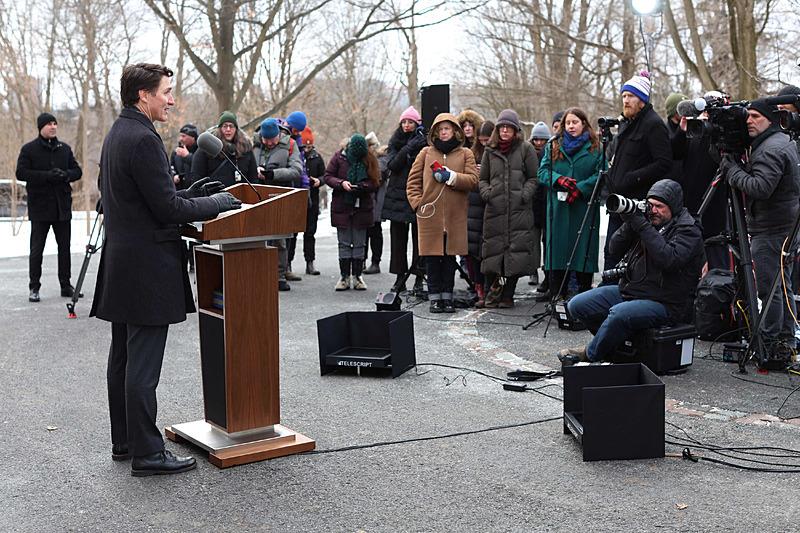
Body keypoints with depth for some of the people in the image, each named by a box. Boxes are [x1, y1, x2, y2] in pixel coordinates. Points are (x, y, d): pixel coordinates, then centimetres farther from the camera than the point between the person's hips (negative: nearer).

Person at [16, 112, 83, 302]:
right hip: (40, 206, -4)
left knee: (64, 247, 9)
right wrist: (47, 176, -20)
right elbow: (21, 173, -9)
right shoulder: (29, 149, -1)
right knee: (37, 249, 0)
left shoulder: (64, 148, 11)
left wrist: (66, 175, -11)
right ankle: (34, 288, 7)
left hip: (63, 206, 4)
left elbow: (77, 171, 12)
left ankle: (66, 285, 18)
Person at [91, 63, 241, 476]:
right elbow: (166, 208, -19)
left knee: (123, 358, 15)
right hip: (147, 267, -11)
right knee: (143, 364, -5)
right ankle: (146, 453, 1)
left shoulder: (117, 134, 14)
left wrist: (188, 194, 14)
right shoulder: (143, 139, -18)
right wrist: (214, 203, -6)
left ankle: (123, 441, 25)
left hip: (121, 266, 11)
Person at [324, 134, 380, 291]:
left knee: (360, 243, 6)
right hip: (342, 206, 0)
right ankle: (345, 276, 11)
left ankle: (357, 276, 14)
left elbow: (376, 182, -4)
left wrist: (362, 186, -22)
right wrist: (341, 183, -19)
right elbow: (328, 176, -1)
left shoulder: (370, 159, -3)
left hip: (362, 207, 0)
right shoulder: (339, 157, -2)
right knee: (344, 243, 5)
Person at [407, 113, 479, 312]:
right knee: (432, 257, 0)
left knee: (450, 256, 4)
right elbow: (413, 181, 10)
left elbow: (473, 180, -1)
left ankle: (447, 296, 12)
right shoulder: (426, 153, 10)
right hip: (430, 214, 0)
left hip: (455, 215, 0)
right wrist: (417, 202, -2)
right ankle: (434, 297, 7)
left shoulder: (465, 154, 9)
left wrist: (451, 176, -11)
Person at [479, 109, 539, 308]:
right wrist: (486, 193, -1)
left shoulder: (526, 149, 8)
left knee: (517, 250, -4)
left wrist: (524, 195, -9)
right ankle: (492, 291, 9)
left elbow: (533, 177, 7)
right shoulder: (490, 151, 15)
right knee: (493, 248, -1)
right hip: (495, 209, 2)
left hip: (519, 210, -2)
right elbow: (482, 178, 19)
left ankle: (507, 295, 4)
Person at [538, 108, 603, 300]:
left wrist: (580, 188, -15)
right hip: (558, 208, 2)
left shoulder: (596, 148, 6)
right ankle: (557, 296, 7)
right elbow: (543, 171, 6)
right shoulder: (553, 147, 14)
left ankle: (584, 292, 6)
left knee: (584, 250, -1)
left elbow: (601, 175, -4)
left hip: (585, 209, -2)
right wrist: (560, 180, -13)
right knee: (557, 249, 2)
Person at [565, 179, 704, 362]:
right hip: (629, 290, 8)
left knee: (618, 314, -35)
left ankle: (591, 356, -11)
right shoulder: (649, 221, 9)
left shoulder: (689, 230, -10)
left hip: (666, 304, -8)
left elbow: (669, 259, -29)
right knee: (577, 305, -2)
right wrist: (629, 224, -12)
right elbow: (615, 247, 6)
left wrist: (642, 226, -27)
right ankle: (614, 340, 13)